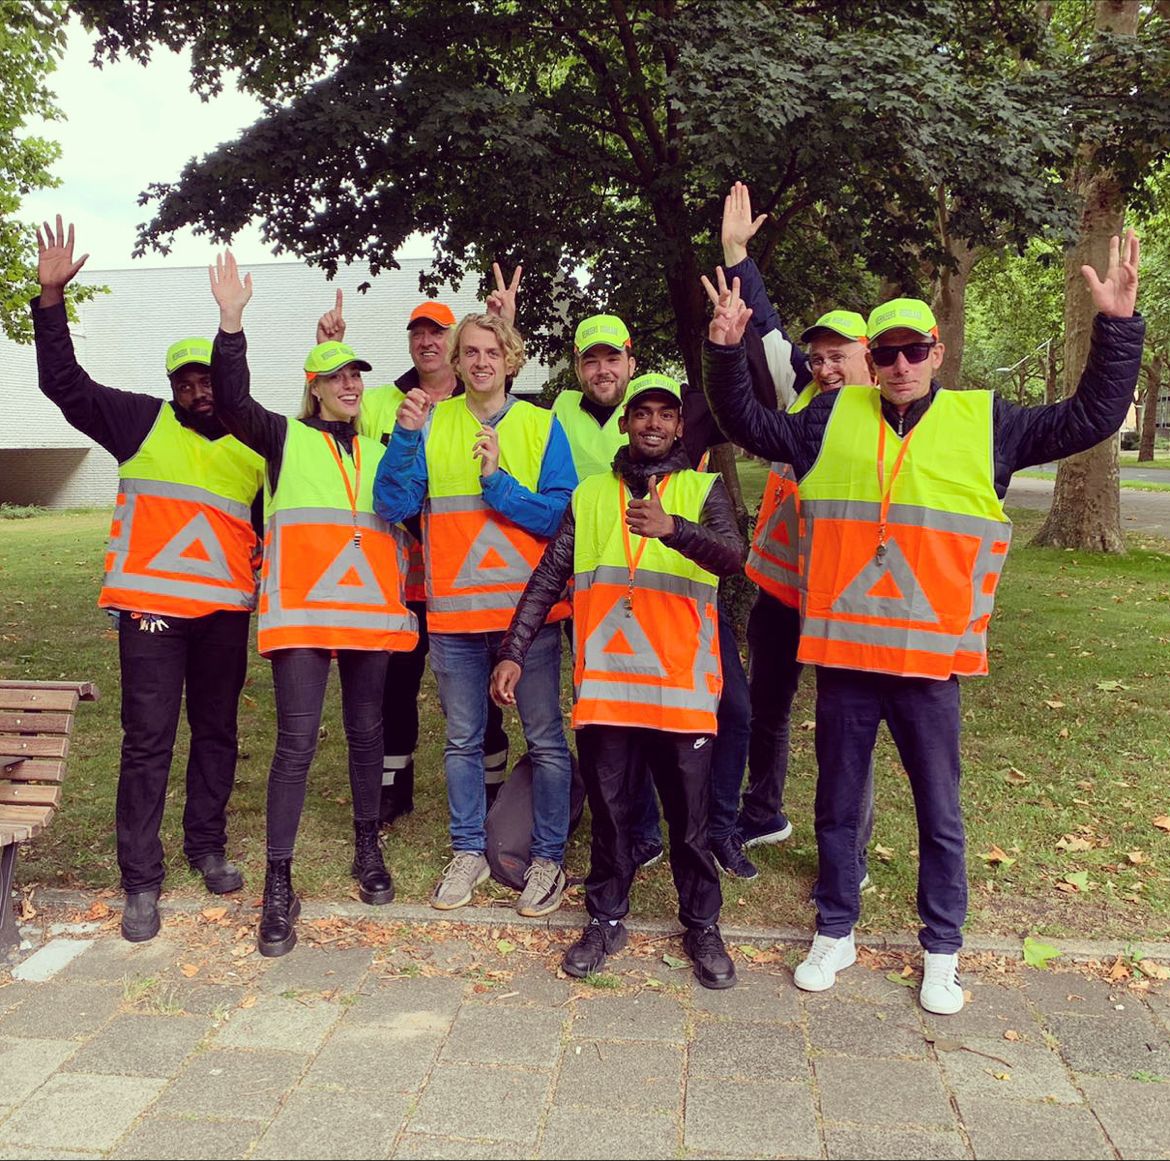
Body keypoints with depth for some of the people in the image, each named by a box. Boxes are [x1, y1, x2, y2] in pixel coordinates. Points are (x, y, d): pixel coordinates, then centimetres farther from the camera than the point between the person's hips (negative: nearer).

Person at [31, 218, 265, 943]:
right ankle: (141, 882, 6)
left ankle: (209, 848, 29)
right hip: (152, 607, -3)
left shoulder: (257, 448, 11)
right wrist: (52, 297, -10)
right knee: (148, 741, -3)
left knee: (217, 731, 13)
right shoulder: (142, 423, 5)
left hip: (226, 610, 3)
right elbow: (65, 383, -2)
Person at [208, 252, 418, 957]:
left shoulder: (382, 446, 16)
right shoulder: (287, 439, 6)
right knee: (297, 742, -6)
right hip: (302, 609, -3)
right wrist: (232, 323, -20)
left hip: (372, 608, 3)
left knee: (368, 733, 12)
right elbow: (233, 401, -7)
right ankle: (280, 885, 3)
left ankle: (369, 851, 29)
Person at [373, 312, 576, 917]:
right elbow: (393, 506, -6)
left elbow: (560, 516, -7)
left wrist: (499, 481, -18)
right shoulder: (431, 424, 3)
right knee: (462, 741, 13)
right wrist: (404, 436, -18)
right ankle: (469, 852, 29)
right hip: (454, 612, 2)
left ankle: (548, 857, 19)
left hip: (530, 609, -1)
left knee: (545, 740, 4)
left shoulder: (542, 425, 1)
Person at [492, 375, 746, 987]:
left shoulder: (704, 490, 6)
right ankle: (606, 920, 28)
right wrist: (513, 652, 2)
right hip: (603, 682, 2)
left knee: (690, 815, 8)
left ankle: (702, 925, 25)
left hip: (683, 683, -1)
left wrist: (672, 528, -34)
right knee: (609, 809, 11)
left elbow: (731, 554, -15)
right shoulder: (590, 494, 12)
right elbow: (548, 578, 10)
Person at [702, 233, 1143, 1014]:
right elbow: (749, 425, 9)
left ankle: (942, 951, 31)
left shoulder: (984, 422, 3)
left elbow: (1092, 418, 3)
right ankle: (836, 933, 33)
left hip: (931, 659, -1)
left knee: (940, 813, 12)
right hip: (843, 654, 1)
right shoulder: (834, 417, 6)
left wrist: (1117, 326, -5)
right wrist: (727, 350, -3)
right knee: (838, 804, 15)